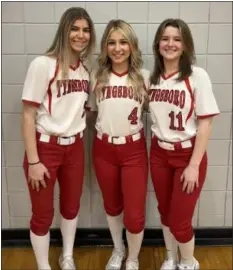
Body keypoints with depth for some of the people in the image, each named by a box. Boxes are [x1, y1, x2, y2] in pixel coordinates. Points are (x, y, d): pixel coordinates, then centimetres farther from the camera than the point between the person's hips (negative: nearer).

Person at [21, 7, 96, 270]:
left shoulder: (84, 69, 4)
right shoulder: (42, 64, -15)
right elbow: (28, 115, -14)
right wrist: (33, 161, -15)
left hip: (74, 147, 6)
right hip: (45, 147, -6)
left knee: (71, 206, 19)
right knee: (43, 214, 8)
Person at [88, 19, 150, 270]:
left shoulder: (144, 77, -4)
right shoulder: (97, 78, -1)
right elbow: (89, 111, 10)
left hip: (134, 150, -1)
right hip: (103, 150, 2)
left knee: (134, 215, 0)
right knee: (112, 206, 19)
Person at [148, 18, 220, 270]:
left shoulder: (197, 75, -13)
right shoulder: (151, 77, 1)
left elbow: (205, 123, -13)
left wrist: (194, 165, -15)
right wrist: (154, 149, 2)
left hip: (188, 154, -4)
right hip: (159, 154, 4)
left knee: (179, 220, 2)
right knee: (165, 213, 16)